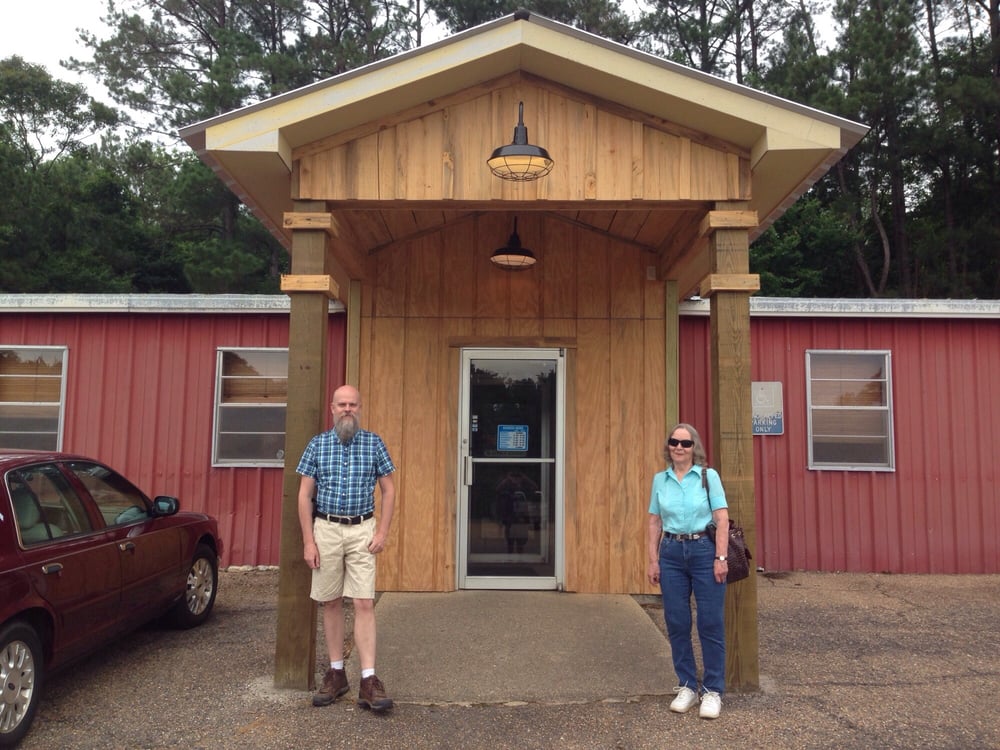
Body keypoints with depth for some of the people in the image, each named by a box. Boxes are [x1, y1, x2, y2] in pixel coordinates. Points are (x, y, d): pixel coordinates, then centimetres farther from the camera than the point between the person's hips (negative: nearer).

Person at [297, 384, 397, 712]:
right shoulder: (317, 444, 3)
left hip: (362, 530, -1)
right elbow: (305, 494, 3)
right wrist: (308, 541, -4)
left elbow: (388, 490, 4)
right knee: (331, 602, 9)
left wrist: (382, 532, -4)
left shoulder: (374, 443, 1)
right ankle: (336, 673, 21)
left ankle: (369, 681, -3)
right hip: (326, 529, 1)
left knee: (364, 603, -6)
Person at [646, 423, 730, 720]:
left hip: (704, 551, -3)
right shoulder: (660, 480, 7)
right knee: (677, 623, 7)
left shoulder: (708, 476, -2)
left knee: (711, 623, 2)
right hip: (672, 553, 3)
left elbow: (722, 519, -5)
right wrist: (653, 560, 4)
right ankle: (686, 686, 21)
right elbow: (655, 522, 9)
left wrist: (720, 558, -11)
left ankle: (712, 690, 15)